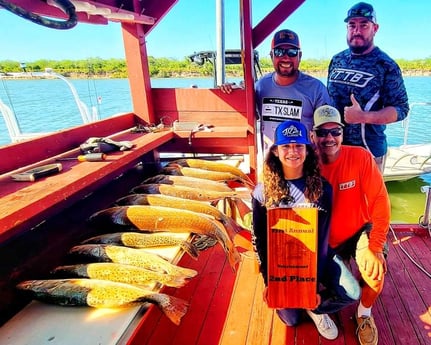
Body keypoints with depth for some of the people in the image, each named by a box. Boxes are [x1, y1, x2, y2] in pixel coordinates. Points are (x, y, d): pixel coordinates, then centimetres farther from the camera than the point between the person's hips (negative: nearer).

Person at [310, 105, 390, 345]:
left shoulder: (361, 157, -18)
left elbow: (379, 200, -18)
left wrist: (376, 246, -24)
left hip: (359, 232, -1)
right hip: (324, 241, 2)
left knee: (375, 270, -26)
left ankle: (364, 314, 8)